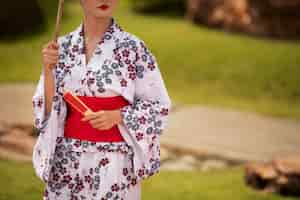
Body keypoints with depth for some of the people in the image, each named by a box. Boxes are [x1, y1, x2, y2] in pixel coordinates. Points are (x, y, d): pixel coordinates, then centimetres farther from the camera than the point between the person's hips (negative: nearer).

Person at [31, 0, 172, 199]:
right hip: (68, 160, 3)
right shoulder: (62, 47, 3)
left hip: (114, 160, -3)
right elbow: (47, 109, 3)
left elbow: (159, 106, -3)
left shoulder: (133, 47, -7)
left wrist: (116, 116, -16)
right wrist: (48, 69, -11)